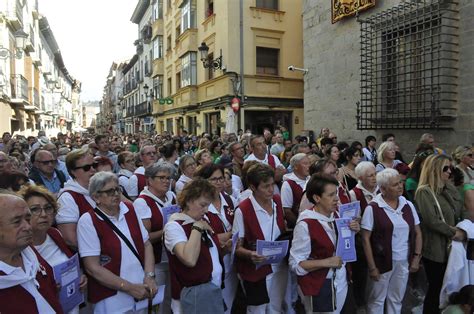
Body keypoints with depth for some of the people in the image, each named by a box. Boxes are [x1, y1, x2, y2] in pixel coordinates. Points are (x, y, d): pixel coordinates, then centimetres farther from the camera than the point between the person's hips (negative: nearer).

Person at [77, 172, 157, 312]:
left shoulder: (130, 210, 1)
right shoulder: (88, 221, -12)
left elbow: (146, 244, 5)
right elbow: (92, 267, -15)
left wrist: (149, 276, -8)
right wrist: (129, 287, -16)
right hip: (111, 299, -4)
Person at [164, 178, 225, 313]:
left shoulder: (202, 220, 5)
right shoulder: (174, 226, -16)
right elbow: (190, 259, -32)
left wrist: (224, 247, 5)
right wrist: (197, 228, -24)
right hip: (193, 294, -7)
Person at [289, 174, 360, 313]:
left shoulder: (336, 216, -2)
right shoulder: (305, 225, -25)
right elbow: (295, 263, -21)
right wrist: (327, 262, -26)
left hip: (340, 282, 7)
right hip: (317, 287, -7)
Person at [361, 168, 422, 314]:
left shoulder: (408, 205, 1)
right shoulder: (372, 208, -14)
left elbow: (417, 233, 9)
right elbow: (365, 239, -12)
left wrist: (417, 257, 0)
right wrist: (372, 267, -13)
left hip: (404, 262, 4)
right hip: (382, 261, -4)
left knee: (396, 299, 20)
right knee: (377, 300, 13)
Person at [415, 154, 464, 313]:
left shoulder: (444, 190, 11)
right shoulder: (424, 191, -14)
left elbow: (457, 212, 2)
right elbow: (431, 221, -19)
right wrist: (454, 232, -11)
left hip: (448, 246, 7)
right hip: (435, 248, -7)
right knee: (435, 288, 3)